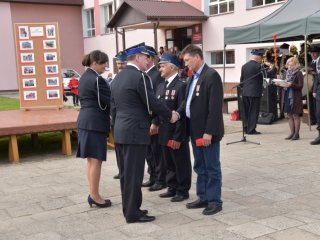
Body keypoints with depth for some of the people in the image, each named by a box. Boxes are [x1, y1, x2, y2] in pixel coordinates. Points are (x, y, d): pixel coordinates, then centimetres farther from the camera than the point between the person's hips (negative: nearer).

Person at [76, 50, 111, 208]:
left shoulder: (84, 77, 15)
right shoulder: (96, 79, -15)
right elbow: (109, 100, -16)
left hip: (85, 120, 10)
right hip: (95, 122, -10)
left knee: (91, 159, 13)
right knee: (96, 160, -3)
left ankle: (93, 194, 19)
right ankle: (95, 196, 3)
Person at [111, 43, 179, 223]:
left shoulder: (118, 77, 12)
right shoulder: (140, 76, -14)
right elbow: (152, 103, -13)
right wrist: (170, 115, 2)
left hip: (121, 132, 9)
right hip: (135, 132, -9)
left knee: (126, 173, 14)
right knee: (134, 173, -2)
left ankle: (129, 209, 23)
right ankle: (133, 213, 6)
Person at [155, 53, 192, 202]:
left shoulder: (181, 86, -15)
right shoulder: (161, 86, 10)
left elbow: (182, 113, -18)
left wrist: (177, 137, -19)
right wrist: (155, 123, 0)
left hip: (177, 134, -7)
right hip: (164, 133, 8)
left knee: (181, 164, 7)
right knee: (169, 163, 18)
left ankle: (183, 191, 19)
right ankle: (172, 188, 31)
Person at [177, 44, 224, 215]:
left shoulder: (212, 75, -15)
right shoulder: (193, 77, 13)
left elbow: (215, 107, -20)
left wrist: (209, 131, -22)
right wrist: (178, 112, 0)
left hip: (207, 131, -9)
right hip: (195, 130, 9)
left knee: (212, 167, 2)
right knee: (200, 167, 16)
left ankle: (215, 201, 11)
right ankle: (203, 198, 26)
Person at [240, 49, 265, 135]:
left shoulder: (244, 66, 9)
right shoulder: (258, 66, -12)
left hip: (245, 92, 7)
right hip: (255, 92, -6)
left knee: (246, 111, 13)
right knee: (253, 111, -1)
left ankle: (246, 128, 18)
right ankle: (251, 129, 0)